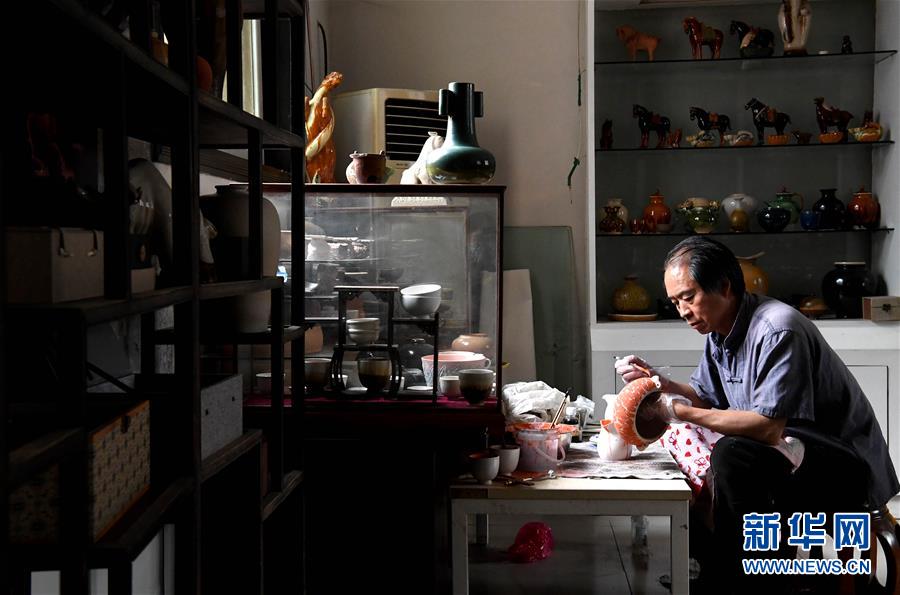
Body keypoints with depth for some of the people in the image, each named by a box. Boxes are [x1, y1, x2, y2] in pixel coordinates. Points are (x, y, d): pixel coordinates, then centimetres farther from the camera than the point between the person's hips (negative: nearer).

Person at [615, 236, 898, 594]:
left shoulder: (777, 330, -23)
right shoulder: (720, 331, 6)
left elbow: (769, 428, -29)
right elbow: (704, 397, 16)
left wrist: (681, 412, -25)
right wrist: (660, 383, -2)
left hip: (846, 470, -10)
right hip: (793, 455, 10)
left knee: (731, 456, -31)